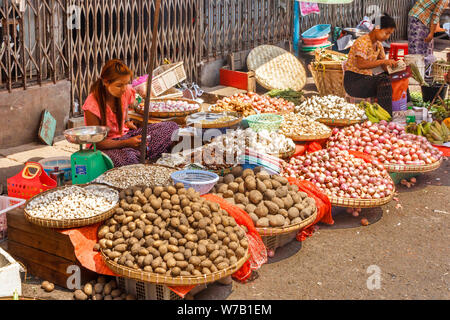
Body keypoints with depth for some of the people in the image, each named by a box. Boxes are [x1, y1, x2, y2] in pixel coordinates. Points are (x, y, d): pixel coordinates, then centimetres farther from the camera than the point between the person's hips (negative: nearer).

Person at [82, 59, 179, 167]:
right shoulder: (92, 105, -23)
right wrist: (127, 143, -30)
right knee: (127, 158, -44)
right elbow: (97, 142, -20)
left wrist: (126, 121, 0)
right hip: (105, 146, -7)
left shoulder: (126, 92, -5)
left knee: (171, 126, -9)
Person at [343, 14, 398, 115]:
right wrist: (383, 61, -30)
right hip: (353, 81, -9)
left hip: (367, 79, 9)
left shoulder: (378, 45, 11)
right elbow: (360, 64, -28)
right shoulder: (362, 42, -16)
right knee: (384, 80, -31)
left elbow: (384, 66, 13)